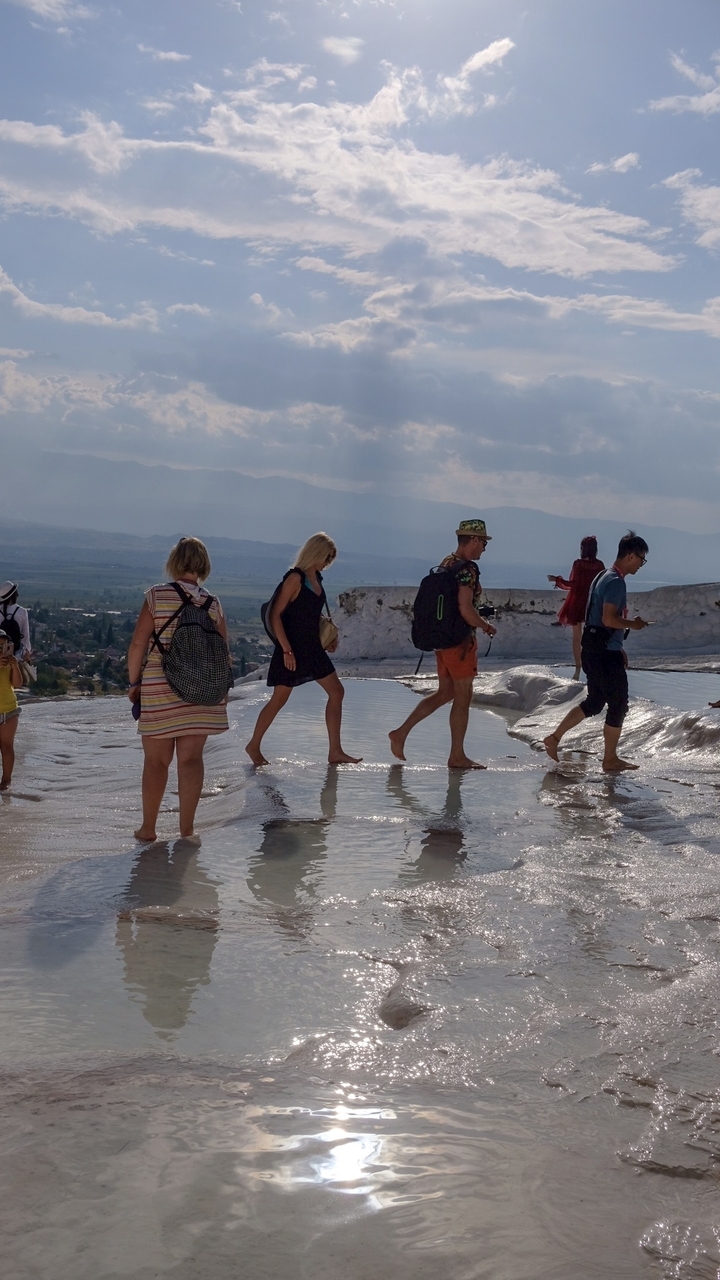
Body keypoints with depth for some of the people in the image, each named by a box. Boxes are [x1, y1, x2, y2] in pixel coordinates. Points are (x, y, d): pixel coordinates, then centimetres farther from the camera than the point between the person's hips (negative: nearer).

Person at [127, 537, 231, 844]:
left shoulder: (157, 596, -6)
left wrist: (134, 681, 5)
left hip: (159, 688, -2)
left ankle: (148, 828, 19)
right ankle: (187, 828, 6)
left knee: (156, 760, 9)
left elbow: (138, 643, -7)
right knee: (191, 758, 6)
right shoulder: (213, 603, 1)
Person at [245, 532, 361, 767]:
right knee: (280, 698, 2)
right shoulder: (295, 578, -15)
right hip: (293, 649, -8)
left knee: (336, 692, 5)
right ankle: (254, 745, 19)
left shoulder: (316, 578, 9)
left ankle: (335, 752, 8)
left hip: (313, 648, 9)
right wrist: (286, 650, -21)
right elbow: (275, 614, -18)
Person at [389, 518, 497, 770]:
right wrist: (485, 626, -7)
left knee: (445, 693, 17)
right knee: (463, 696, 2)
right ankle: (457, 756, 10)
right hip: (460, 640, -9)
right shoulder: (467, 568, -17)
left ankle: (401, 732, 12)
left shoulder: (445, 564, 11)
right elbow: (466, 609, -24)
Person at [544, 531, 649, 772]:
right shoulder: (616, 582, -17)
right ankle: (610, 759, 11)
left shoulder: (605, 578, 16)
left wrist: (619, 648, 23)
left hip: (594, 651, 10)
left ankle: (554, 738, 15)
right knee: (618, 705, 1)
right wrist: (633, 624, -9)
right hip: (606, 654, -10)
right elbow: (609, 619, -25)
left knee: (594, 702, 17)